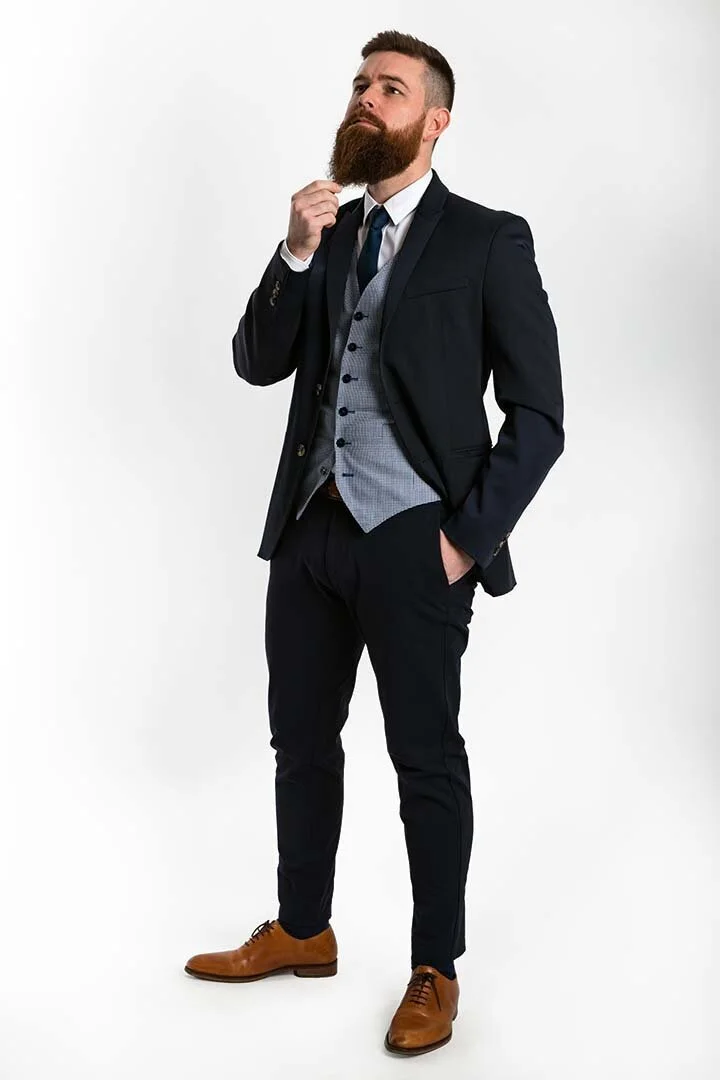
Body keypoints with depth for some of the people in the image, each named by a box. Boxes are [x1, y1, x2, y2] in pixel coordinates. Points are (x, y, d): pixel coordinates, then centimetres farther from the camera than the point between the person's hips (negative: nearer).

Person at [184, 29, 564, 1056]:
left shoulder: (488, 240, -4)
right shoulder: (327, 230, 12)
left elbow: (539, 414, -7)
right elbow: (257, 362, 3)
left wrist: (469, 537, -11)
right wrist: (297, 252, -10)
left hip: (412, 540, -6)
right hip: (310, 528, 6)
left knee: (426, 757, 5)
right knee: (302, 739, 16)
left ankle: (436, 971, 22)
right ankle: (302, 930, 35)